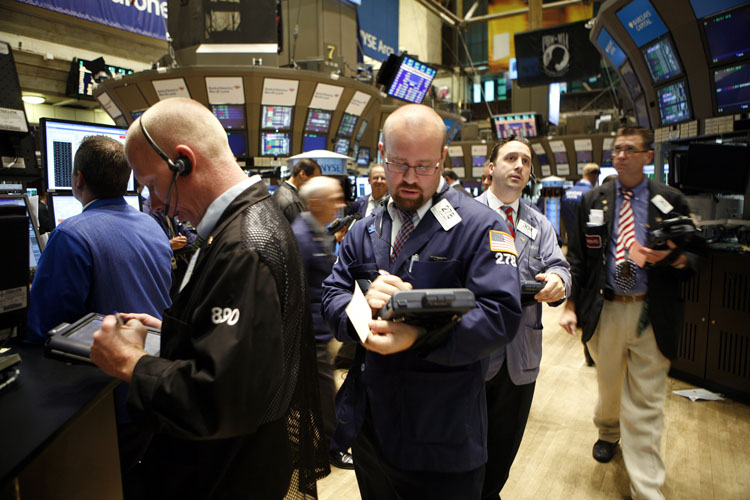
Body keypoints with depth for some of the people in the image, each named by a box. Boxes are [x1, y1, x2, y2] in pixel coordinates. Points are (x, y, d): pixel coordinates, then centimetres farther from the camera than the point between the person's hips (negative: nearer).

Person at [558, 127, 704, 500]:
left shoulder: (670, 201, 1)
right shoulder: (593, 201, 5)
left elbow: (695, 255, 4)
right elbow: (577, 256, 5)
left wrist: (670, 256, -19)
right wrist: (571, 305, -2)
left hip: (652, 315, -1)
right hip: (604, 311, 2)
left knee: (646, 404, 2)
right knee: (608, 385, 20)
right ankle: (608, 432, 51)